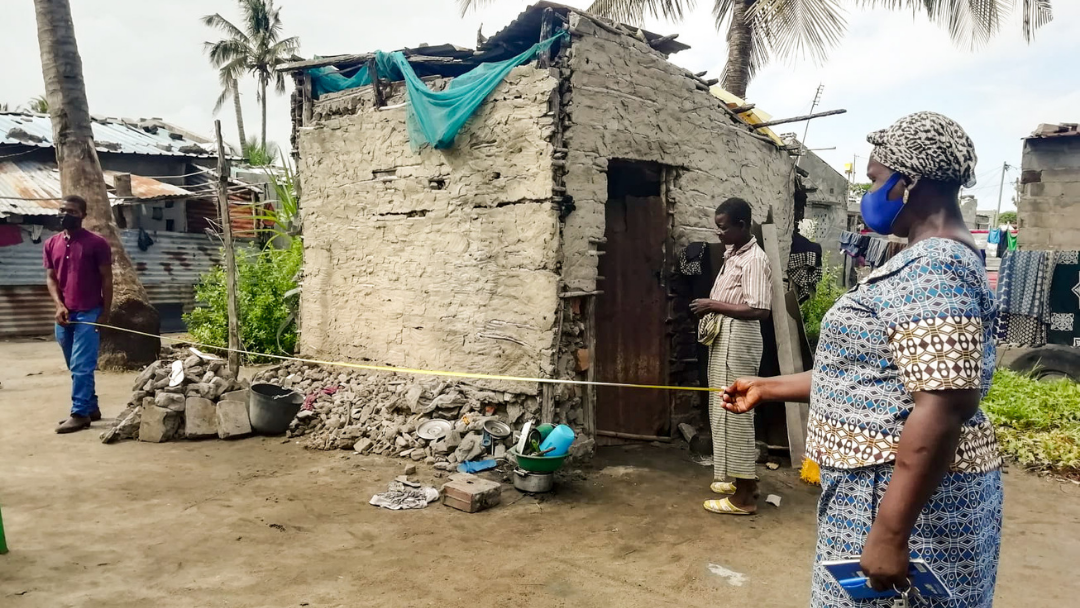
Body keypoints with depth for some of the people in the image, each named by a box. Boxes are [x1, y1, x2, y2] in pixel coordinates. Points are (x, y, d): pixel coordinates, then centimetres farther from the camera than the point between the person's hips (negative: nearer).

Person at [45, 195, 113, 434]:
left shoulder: (97, 243, -6)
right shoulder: (51, 244, 9)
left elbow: (106, 279, -4)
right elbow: (50, 278, 10)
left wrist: (105, 312, -7)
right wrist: (59, 305, -6)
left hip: (88, 313, -6)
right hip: (64, 315, 6)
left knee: (81, 366, -7)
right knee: (77, 366, 12)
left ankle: (79, 413, -2)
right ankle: (91, 407, 22)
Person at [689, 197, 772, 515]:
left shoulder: (754, 259, -16)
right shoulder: (732, 254, 14)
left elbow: (759, 310, -25)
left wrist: (714, 306, -20)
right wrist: (711, 307, 7)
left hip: (739, 342, -10)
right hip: (723, 340, 10)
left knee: (735, 412, -5)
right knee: (724, 410, 16)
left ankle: (743, 495, 3)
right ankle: (742, 478, 29)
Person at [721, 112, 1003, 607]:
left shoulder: (933, 268, -21)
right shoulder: (924, 261, 12)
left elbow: (943, 407, -29)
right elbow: (870, 372, 16)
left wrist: (889, 533, -29)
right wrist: (768, 388, 17)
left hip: (909, 494, -10)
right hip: (888, 482, 10)